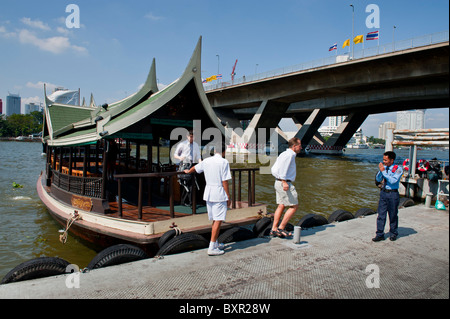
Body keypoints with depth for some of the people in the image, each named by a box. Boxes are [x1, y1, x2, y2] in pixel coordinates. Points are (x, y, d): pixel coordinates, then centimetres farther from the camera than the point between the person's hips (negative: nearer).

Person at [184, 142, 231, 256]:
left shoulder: (206, 161, 8)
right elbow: (224, 182, -13)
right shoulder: (224, 162, -10)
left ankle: (215, 243, 28)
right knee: (218, 221, -3)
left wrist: (188, 171, 47)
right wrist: (228, 197, -5)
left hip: (208, 194, 7)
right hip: (219, 195, -7)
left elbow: (195, 168, 26)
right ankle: (212, 248, -3)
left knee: (215, 220, 17)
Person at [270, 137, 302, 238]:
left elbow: (273, 169, 19)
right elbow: (282, 167, -25)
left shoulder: (284, 154, 19)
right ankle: (281, 228, 0)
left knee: (281, 206, 11)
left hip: (278, 183, 10)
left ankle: (274, 229, 12)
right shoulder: (290, 154, -11)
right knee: (294, 206, -1)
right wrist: (284, 182, -27)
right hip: (285, 184, -10)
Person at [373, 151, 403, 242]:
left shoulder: (398, 169, -9)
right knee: (381, 214, 4)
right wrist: (380, 170, -11)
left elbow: (393, 181, -21)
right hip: (383, 192, 4)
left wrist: (383, 171, -21)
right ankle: (380, 234, 11)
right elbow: (378, 179, 5)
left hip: (393, 194, -4)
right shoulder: (384, 167, 5)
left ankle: (393, 234, 27)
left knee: (393, 215, 9)